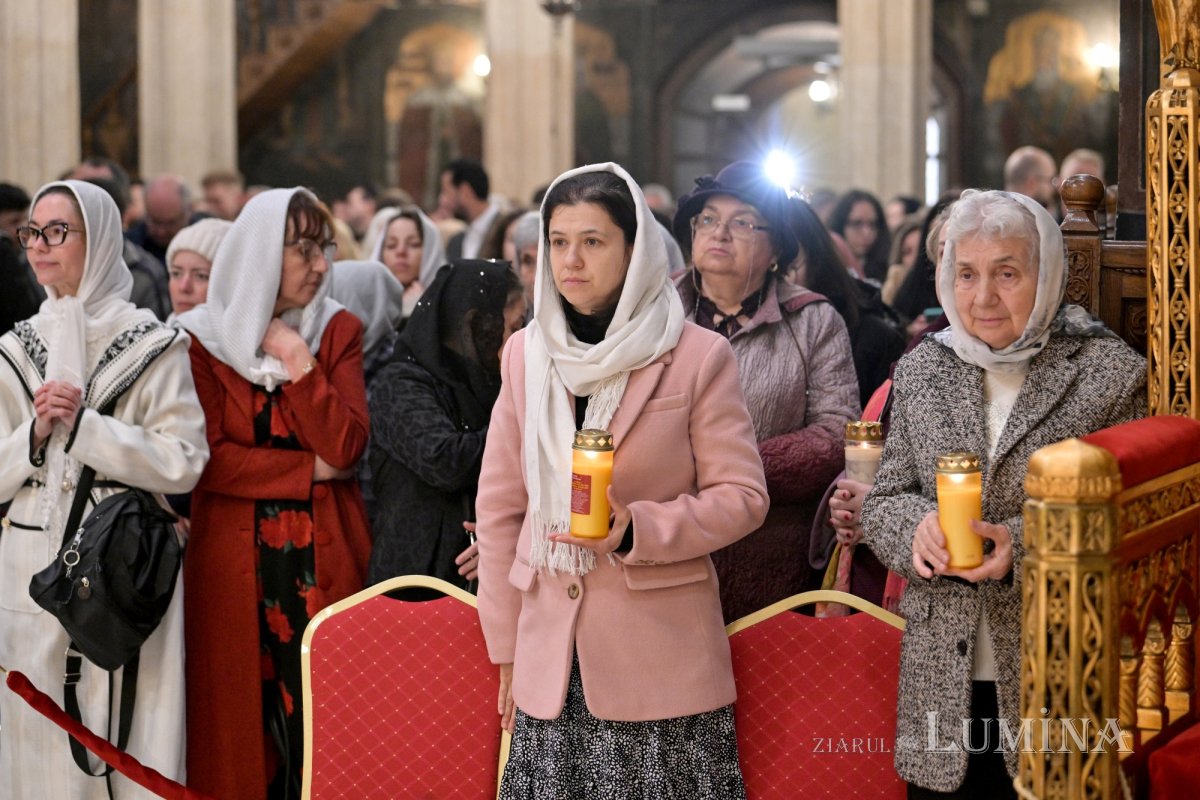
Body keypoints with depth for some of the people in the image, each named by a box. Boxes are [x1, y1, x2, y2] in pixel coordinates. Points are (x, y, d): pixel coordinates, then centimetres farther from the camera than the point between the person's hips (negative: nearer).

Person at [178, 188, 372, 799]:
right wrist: (309, 468, -9)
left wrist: (297, 359, -12)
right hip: (237, 559, -1)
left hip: (324, 558, 1)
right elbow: (208, 458, -9)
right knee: (245, 717, 3)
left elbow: (346, 447, -7)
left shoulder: (339, 331, 5)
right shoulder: (205, 338, -1)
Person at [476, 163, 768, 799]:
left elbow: (742, 496, -3)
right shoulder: (525, 353, 8)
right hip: (552, 652, 3)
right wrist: (506, 649, 10)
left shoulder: (698, 357, -3)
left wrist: (637, 530, -18)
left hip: (663, 652, -3)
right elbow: (500, 507, 12)